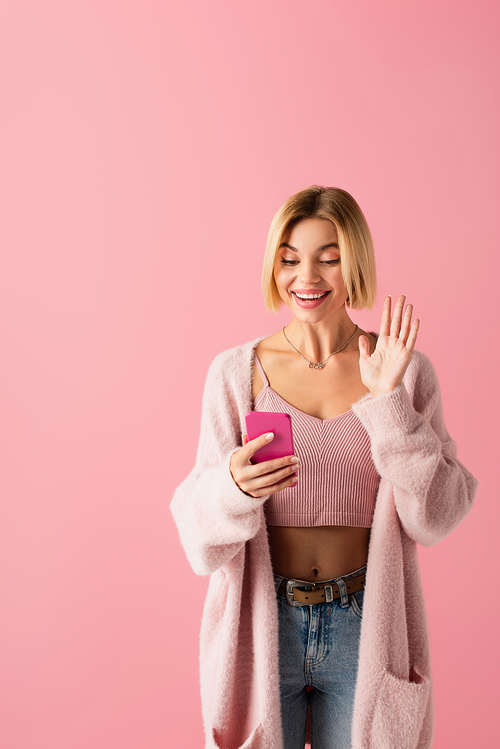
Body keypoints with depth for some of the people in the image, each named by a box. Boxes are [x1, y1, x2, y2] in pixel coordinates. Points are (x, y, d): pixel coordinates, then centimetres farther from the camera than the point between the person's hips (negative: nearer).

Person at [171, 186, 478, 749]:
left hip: (365, 627, 1)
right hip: (262, 624, 0)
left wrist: (387, 402, -18)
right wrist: (235, 485, -27)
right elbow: (200, 527, -6)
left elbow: (435, 517, -9)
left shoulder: (406, 371, -3)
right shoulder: (236, 372, -5)